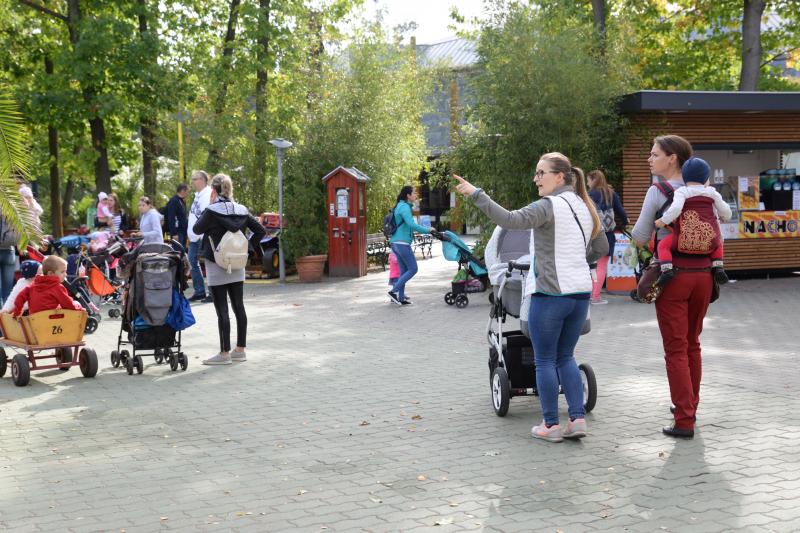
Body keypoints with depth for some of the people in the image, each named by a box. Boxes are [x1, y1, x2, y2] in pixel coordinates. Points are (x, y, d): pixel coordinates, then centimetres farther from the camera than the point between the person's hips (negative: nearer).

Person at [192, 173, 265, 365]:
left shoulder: (212, 211, -14)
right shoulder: (242, 211, 3)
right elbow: (260, 230, 5)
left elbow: (196, 229, -3)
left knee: (222, 311, -2)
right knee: (239, 308, 11)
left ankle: (224, 353, 1)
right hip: (237, 266, 6)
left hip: (217, 267, -6)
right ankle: (240, 350, 17)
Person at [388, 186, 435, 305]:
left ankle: (400, 298, 10)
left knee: (404, 270, 11)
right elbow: (412, 225, -23)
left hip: (395, 242, 10)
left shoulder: (401, 206, 18)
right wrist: (428, 230, -17)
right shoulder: (404, 207, -13)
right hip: (402, 243, -10)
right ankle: (393, 291, -8)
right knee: (412, 269, -5)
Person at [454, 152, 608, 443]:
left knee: (545, 360, 4)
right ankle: (578, 418, 10)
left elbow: (510, 220, -27)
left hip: (550, 292, -7)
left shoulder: (549, 206, -13)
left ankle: (551, 425, 8)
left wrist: (475, 194, -25)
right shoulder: (584, 207, 12)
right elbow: (602, 248, 21)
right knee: (565, 357, 16)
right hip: (580, 292, 7)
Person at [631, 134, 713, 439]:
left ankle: (684, 422, -2)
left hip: (673, 275, -5)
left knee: (676, 349, -1)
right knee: (693, 345, 19)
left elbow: (639, 239, -7)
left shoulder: (658, 192, -9)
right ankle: (689, 406, 31)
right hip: (702, 273, 5)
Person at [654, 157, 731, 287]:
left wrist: (663, 221, -6)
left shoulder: (682, 192, -1)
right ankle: (718, 267, 14)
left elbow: (676, 208, -18)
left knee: (663, 245, 10)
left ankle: (667, 270, -13)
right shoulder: (712, 192, 10)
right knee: (718, 244, 35)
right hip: (709, 240, 3)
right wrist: (725, 218, 36)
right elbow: (726, 212, 13)